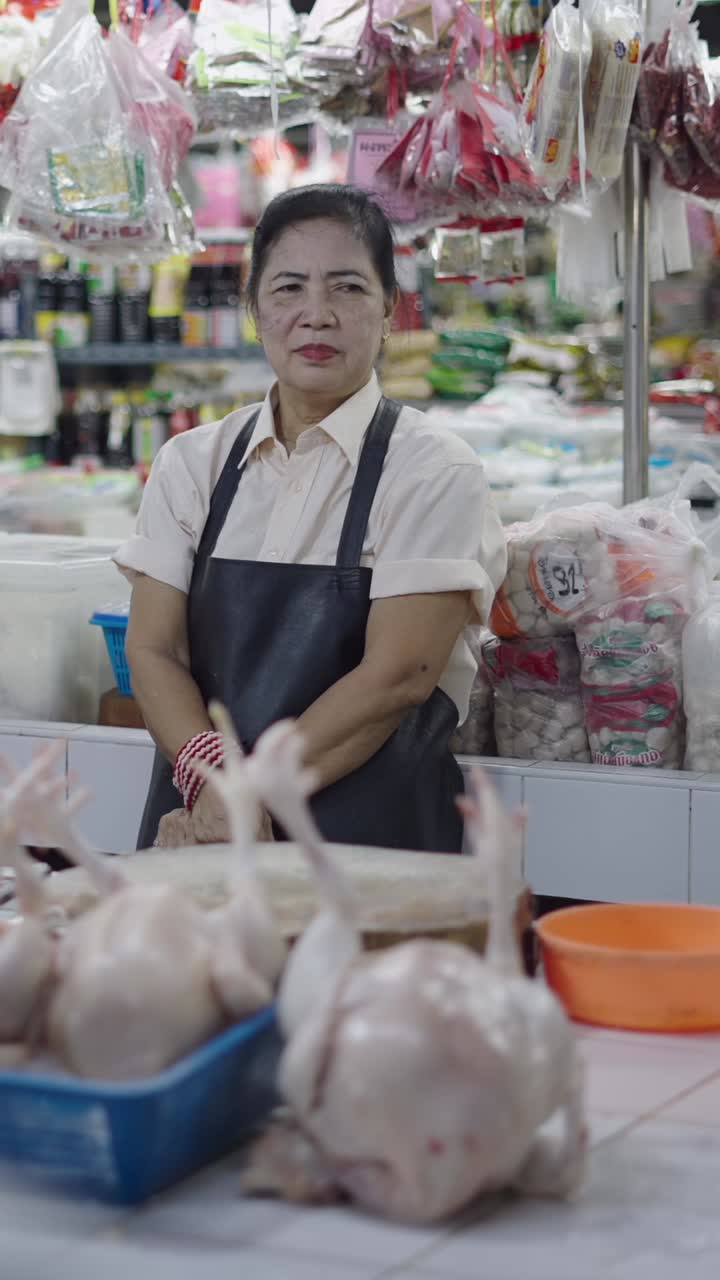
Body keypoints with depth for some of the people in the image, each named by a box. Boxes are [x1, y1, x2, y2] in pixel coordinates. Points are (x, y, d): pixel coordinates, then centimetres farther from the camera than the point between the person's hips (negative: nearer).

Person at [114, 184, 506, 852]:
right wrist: (209, 774, -16)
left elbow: (398, 674, -12)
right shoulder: (192, 463, 8)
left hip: (366, 828, -3)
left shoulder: (433, 470, -4)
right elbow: (153, 649, 2)